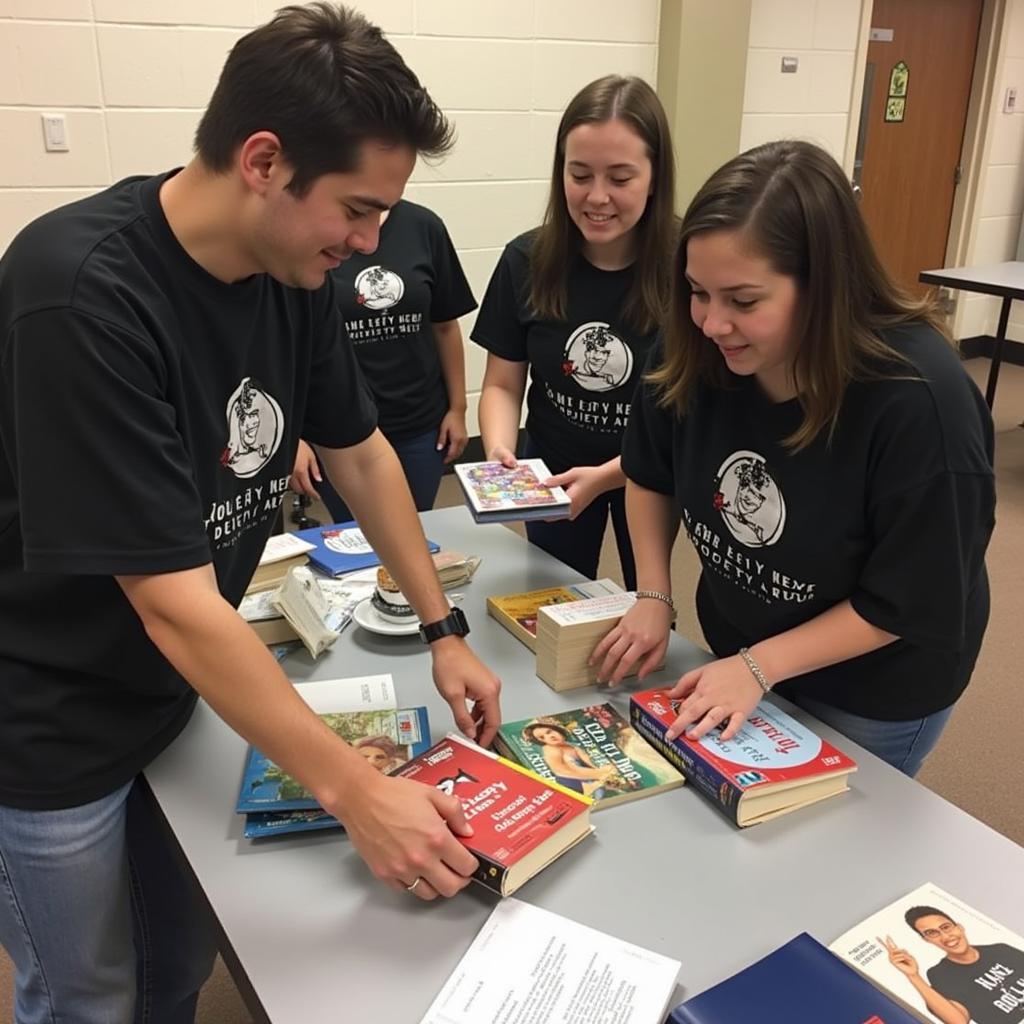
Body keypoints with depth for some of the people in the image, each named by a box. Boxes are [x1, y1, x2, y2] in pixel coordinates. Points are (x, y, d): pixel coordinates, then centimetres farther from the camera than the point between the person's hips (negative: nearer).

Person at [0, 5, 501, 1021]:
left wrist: (443, 630, 2)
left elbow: (358, 450, 4)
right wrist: (355, 791, -26)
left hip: (175, 691, 6)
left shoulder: (292, 266, -9)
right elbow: (178, 607, -31)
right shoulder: (82, 296, -31)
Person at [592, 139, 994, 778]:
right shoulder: (695, 351, -20)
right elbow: (651, 474, 0)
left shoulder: (921, 400, -33)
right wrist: (653, 598, -9)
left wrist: (759, 666, -23)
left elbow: (909, 603, -24)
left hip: (875, 692, -4)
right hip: (736, 651, 5)